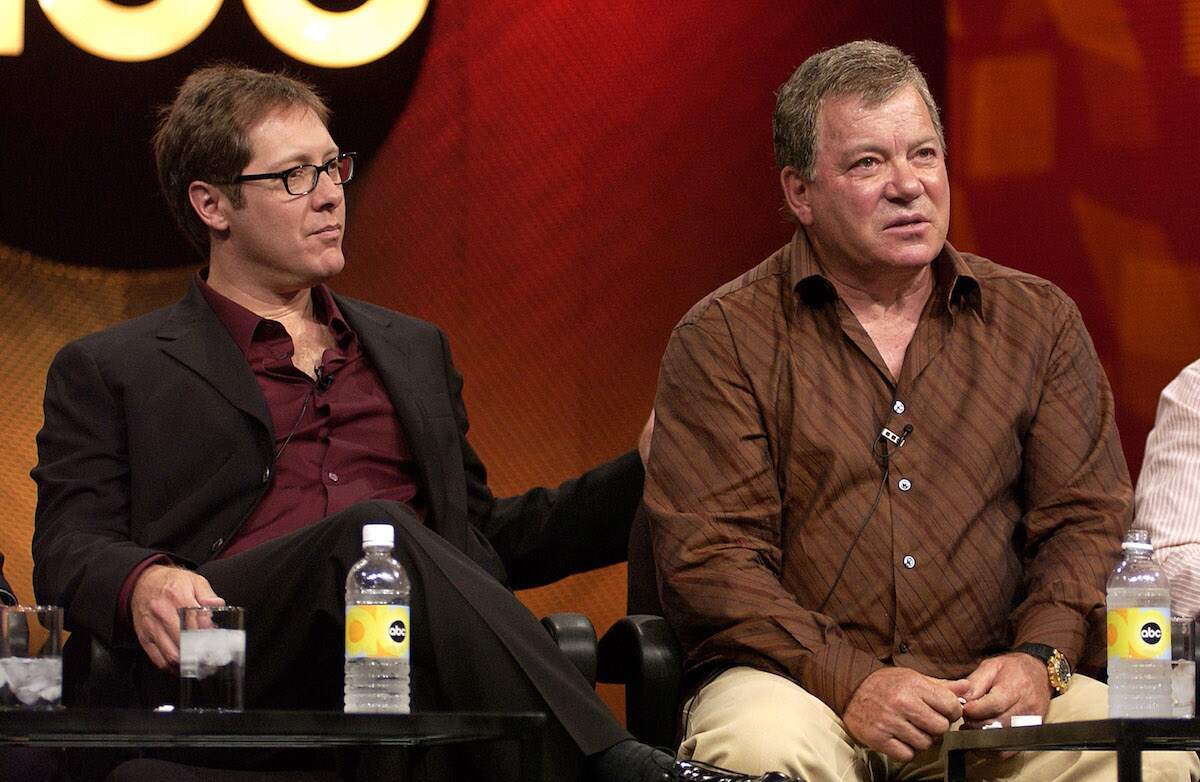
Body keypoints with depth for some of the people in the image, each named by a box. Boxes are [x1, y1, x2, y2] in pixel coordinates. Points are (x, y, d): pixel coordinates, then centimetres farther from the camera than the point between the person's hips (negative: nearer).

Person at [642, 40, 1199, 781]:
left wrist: (1039, 657, -10)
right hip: (797, 682, -3)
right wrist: (849, 682, -19)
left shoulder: (1039, 320, 14)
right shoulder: (723, 338, 3)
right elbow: (708, 549, -6)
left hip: (986, 688, 3)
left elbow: (1090, 518, 10)